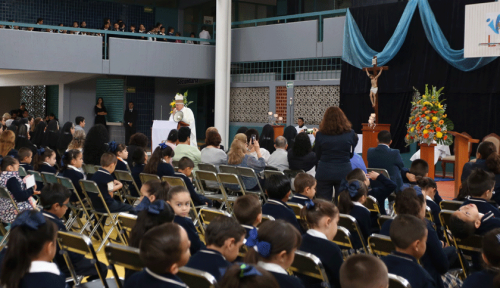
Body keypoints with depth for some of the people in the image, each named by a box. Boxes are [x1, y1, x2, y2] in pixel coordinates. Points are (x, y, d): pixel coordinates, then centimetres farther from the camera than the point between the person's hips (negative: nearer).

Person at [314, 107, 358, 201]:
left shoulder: (320, 135, -5)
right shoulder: (351, 134, -3)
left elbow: (318, 156, 5)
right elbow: (351, 155, 6)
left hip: (324, 172, -1)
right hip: (344, 172, 1)